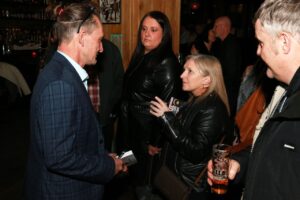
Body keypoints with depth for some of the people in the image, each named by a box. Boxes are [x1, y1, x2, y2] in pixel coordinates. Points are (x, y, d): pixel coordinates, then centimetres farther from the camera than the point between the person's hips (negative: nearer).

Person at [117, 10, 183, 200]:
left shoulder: (166, 63, -19)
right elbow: (129, 91, 10)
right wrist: (123, 117, 10)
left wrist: (156, 142, -16)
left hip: (148, 129, -8)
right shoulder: (140, 56, 6)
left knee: (145, 180, 11)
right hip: (129, 124, 8)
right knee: (131, 173, 21)